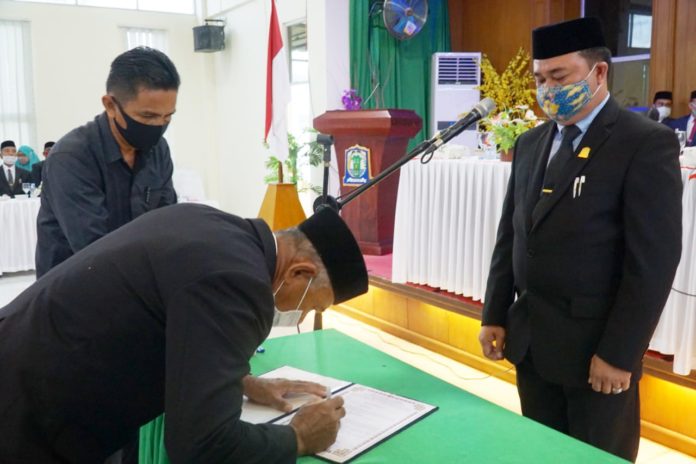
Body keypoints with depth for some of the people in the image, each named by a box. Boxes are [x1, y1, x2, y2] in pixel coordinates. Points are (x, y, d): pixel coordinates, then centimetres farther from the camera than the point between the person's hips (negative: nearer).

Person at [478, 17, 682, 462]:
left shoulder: (648, 144, -11)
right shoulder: (530, 144, 9)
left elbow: (654, 260, -14)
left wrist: (619, 353, -15)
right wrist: (495, 316, 8)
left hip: (598, 346, -5)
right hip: (530, 341, 6)